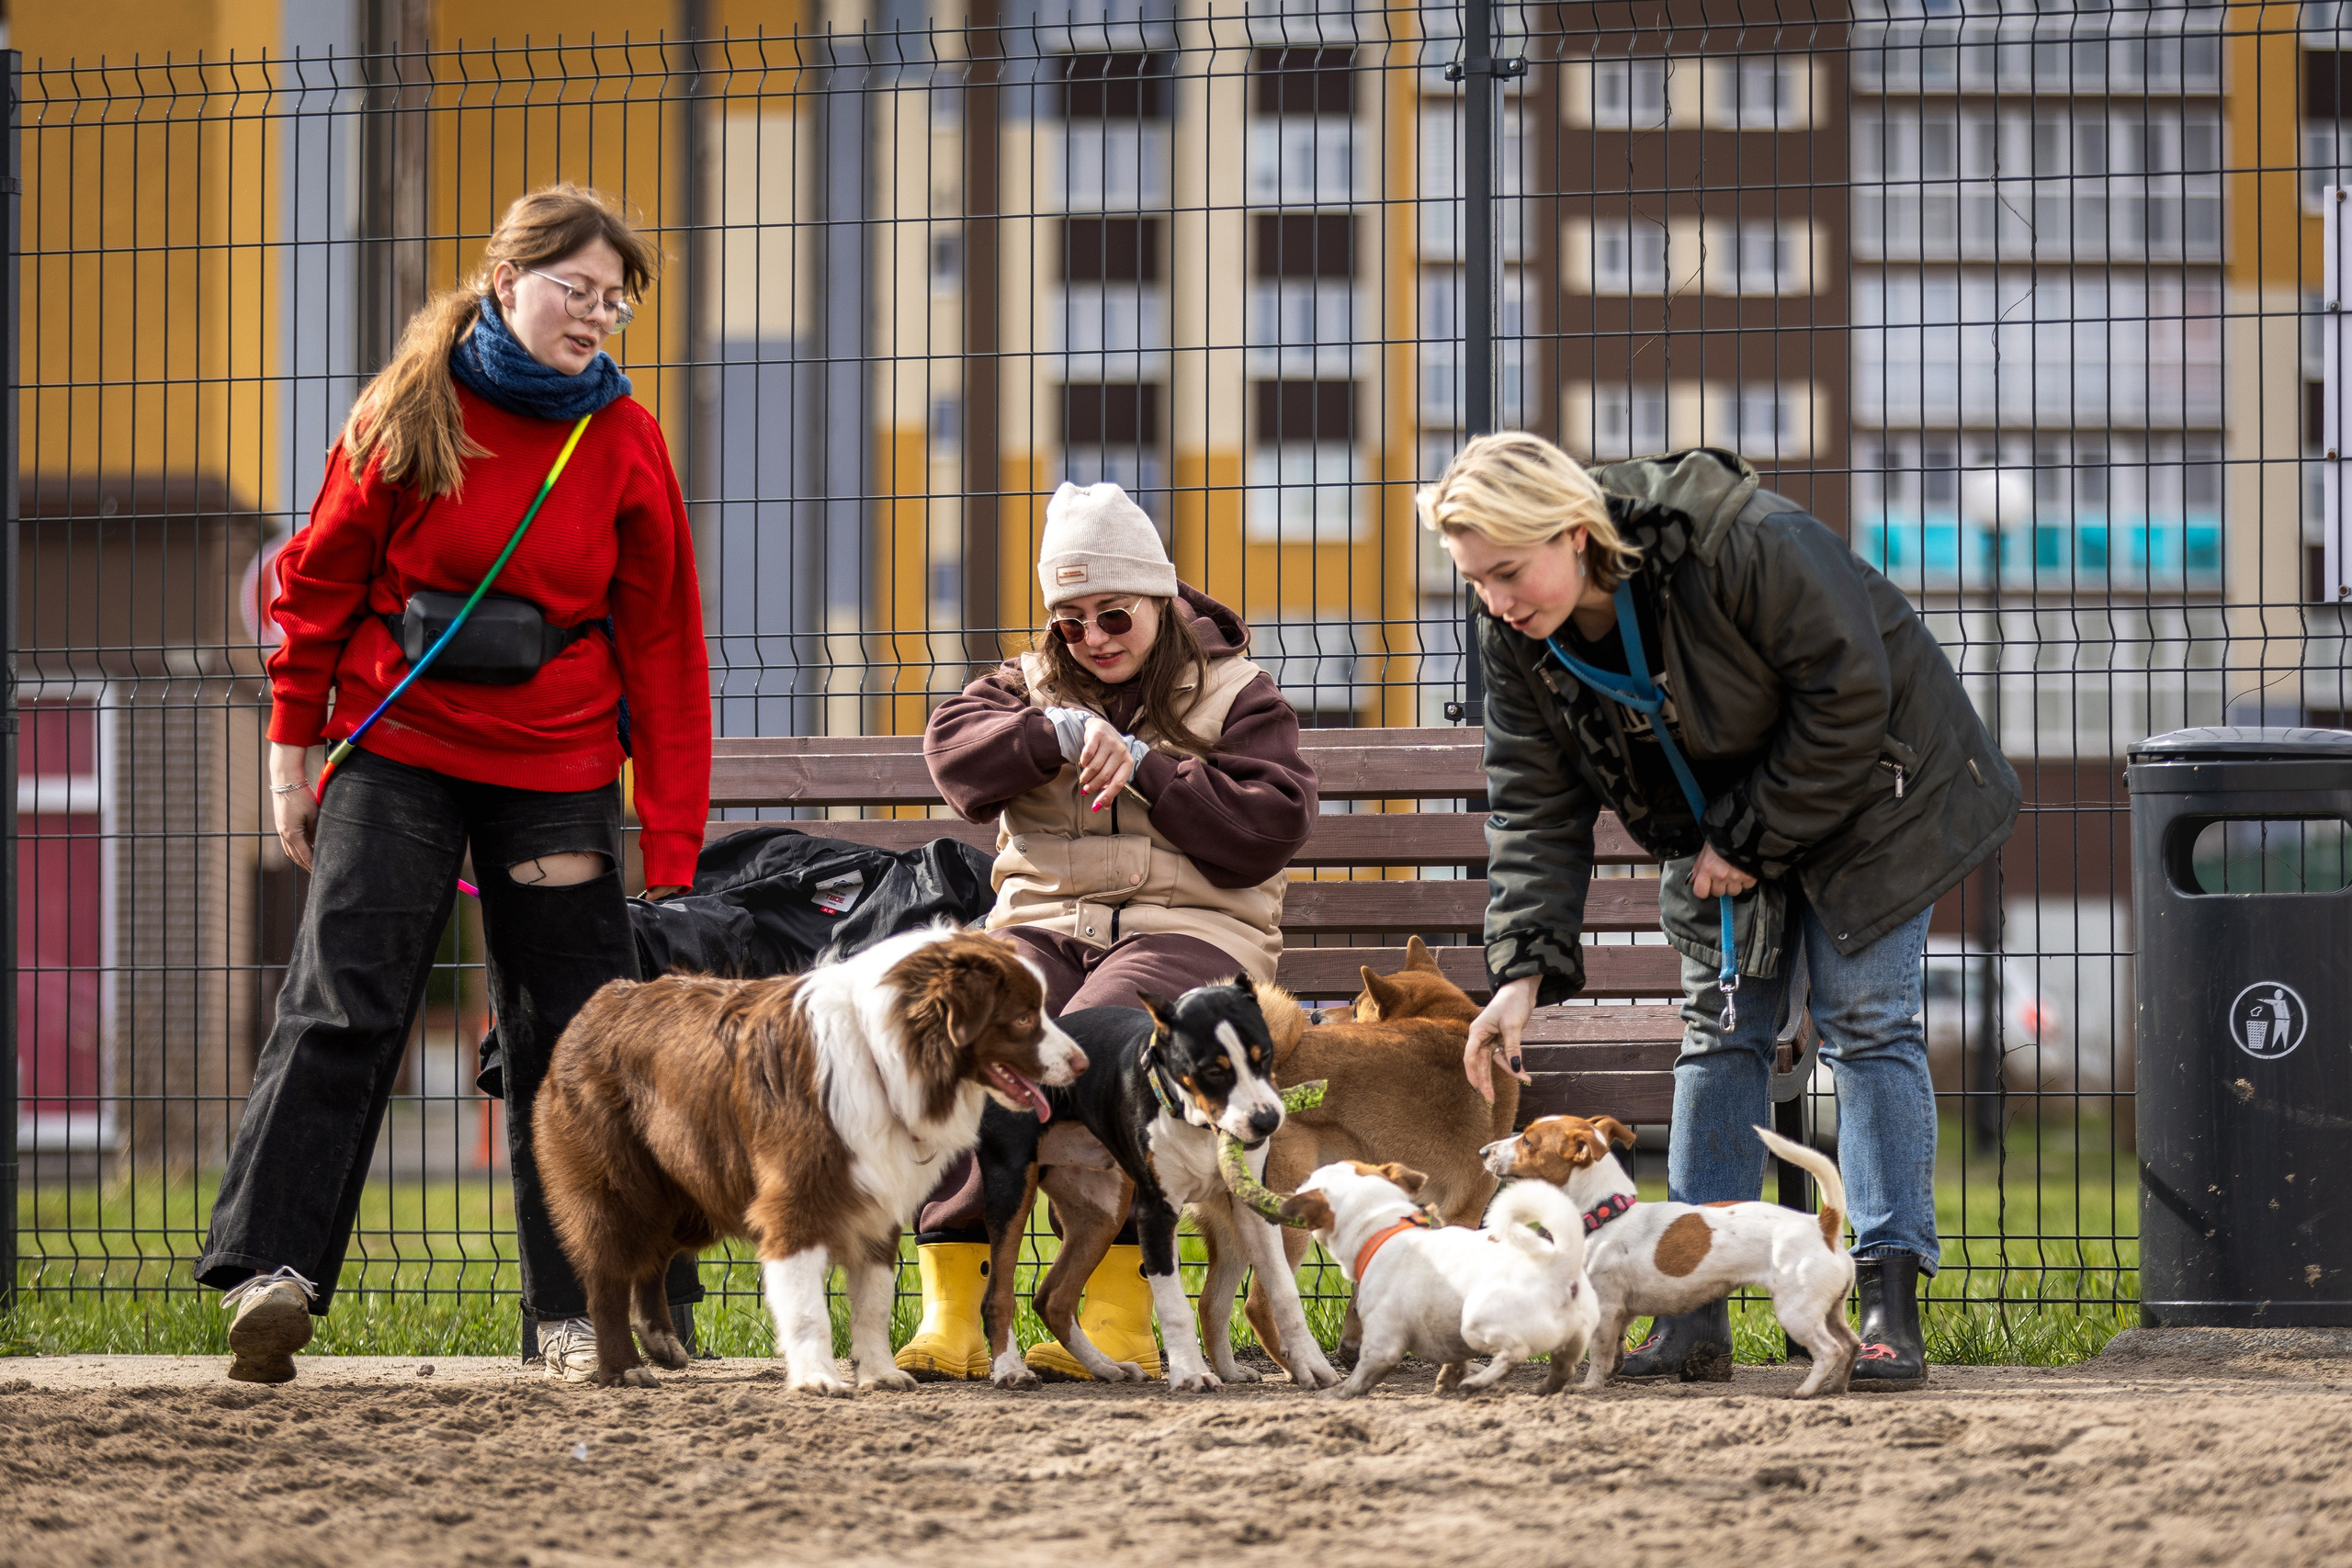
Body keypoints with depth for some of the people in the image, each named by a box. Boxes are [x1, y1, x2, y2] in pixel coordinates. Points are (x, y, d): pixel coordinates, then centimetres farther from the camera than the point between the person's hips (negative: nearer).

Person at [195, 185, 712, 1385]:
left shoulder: (625, 443, 1)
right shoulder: (411, 413, -3)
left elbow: (661, 645, 3)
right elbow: (321, 577, 4)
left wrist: (670, 837, -1)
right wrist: (294, 750, 3)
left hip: (558, 769, 2)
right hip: (397, 748, -2)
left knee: (570, 1026, 4)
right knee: (344, 1003, -12)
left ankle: (590, 1308, 11)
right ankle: (270, 1269, -17)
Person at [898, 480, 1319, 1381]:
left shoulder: (1236, 698, 11)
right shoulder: (1034, 686, 21)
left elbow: (1268, 831, -3)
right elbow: (955, 754, 1)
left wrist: (1145, 766, -8)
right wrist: (1062, 732, -13)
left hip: (1189, 927, -3)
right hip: (1045, 923, 3)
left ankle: (1116, 1314, -37)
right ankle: (951, 1312, -34)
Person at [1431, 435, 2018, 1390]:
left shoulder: (1745, 546, -36)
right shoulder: (1515, 638, -17)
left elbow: (1847, 694, -28)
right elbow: (1536, 806, -12)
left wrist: (1753, 838, -24)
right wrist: (1524, 968, -23)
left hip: (1858, 789, -6)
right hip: (1720, 824, 6)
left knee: (1866, 1021, -8)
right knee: (1719, 1031, 3)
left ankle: (1891, 1308, -8)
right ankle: (1695, 1315, 3)